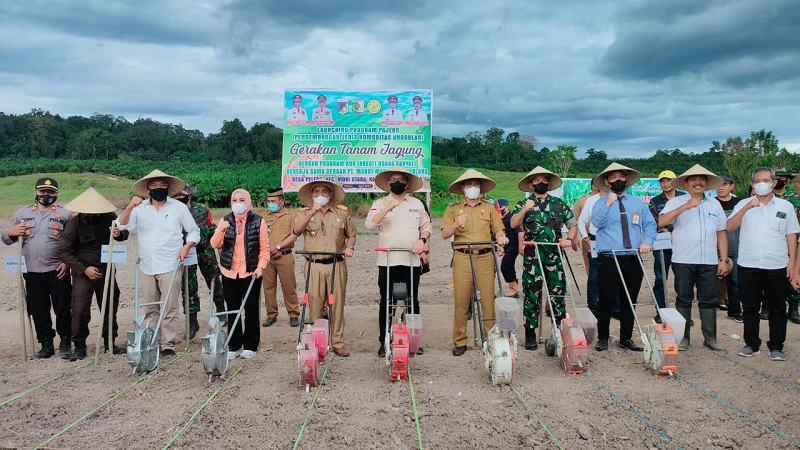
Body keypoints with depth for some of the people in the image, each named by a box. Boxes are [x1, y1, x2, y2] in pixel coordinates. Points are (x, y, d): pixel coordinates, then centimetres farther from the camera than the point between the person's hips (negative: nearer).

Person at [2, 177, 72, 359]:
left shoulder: (65, 214, 1)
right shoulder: (23, 213, 11)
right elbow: (6, 239, 15)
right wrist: (11, 233, -8)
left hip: (58, 272, -3)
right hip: (32, 272, 3)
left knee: (62, 309, 1)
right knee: (38, 311, 9)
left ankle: (65, 343, 16)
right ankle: (46, 345, 22)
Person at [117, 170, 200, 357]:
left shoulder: (179, 207, 3)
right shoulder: (140, 208, 7)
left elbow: (194, 231, 8)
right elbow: (123, 225, -6)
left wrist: (186, 247, -9)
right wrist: (129, 208, -23)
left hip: (170, 266, -3)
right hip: (146, 267, 3)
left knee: (169, 308, -3)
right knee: (150, 309, 10)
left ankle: (168, 345, 3)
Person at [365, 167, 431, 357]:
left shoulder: (417, 204, 12)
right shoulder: (380, 203, 6)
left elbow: (426, 226, 15)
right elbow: (370, 224, -9)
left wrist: (422, 240, -4)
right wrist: (388, 208, -20)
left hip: (411, 261, 2)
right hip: (387, 261, -1)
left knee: (413, 301, 7)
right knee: (386, 302, 2)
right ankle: (384, 342, 10)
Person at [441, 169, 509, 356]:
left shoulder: (489, 208, 15)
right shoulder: (453, 208, 11)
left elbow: (499, 230, 9)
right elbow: (444, 234, 4)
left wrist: (501, 242, -12)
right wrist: (456, 224, -14)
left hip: (485, 258, 1)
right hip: (462, 258, -1)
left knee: (488, 299, -1)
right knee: (461, 300, -2)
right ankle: (459, 341, 7)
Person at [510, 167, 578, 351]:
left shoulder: (559, 203, 12)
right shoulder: (523, 204, 6)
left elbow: (573, 224, 11)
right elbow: (513, 224, -10)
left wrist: (569, 238, -7)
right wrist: (524, 210, -25)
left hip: (555, 255, 2)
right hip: (532, 256, -2)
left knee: (558, 293, 4)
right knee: (532, 294, 1)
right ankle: (530, 333, 9)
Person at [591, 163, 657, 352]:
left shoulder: (638, 203, 15)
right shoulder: (601, 203, 4)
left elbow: (650, 224, 12)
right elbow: (597, 222, -14)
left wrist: (647, 241, -6)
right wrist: (608, 204, -22)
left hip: (633, 259, 4)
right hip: (609, 258, -4)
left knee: (630, 300, 9)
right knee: (607, 299, -3)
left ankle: (626, 339, 19)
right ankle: (602, 338, 8)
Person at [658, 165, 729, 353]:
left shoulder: (714, 204, 12)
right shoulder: (676, 202, -1)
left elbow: (721, 233, 13)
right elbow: (662, 222, -17)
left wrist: (724, 259, 7)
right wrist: (686, 206, -23)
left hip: (709, 262, 3)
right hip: (683, 261, -3)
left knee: (709, 301, 7)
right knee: (683, 300, 5)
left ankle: (710, 338, 18)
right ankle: (683, 338, 14)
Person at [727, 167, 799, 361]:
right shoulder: (743, 205, 6)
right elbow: (730, 227, -8)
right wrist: (747, 207, -17)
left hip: (777, 267, 0)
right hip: (748, 266, 1)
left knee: (777, 309, 6)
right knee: (750, 308, 9)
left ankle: (776, 347, 16)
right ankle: (751, 344, 20)